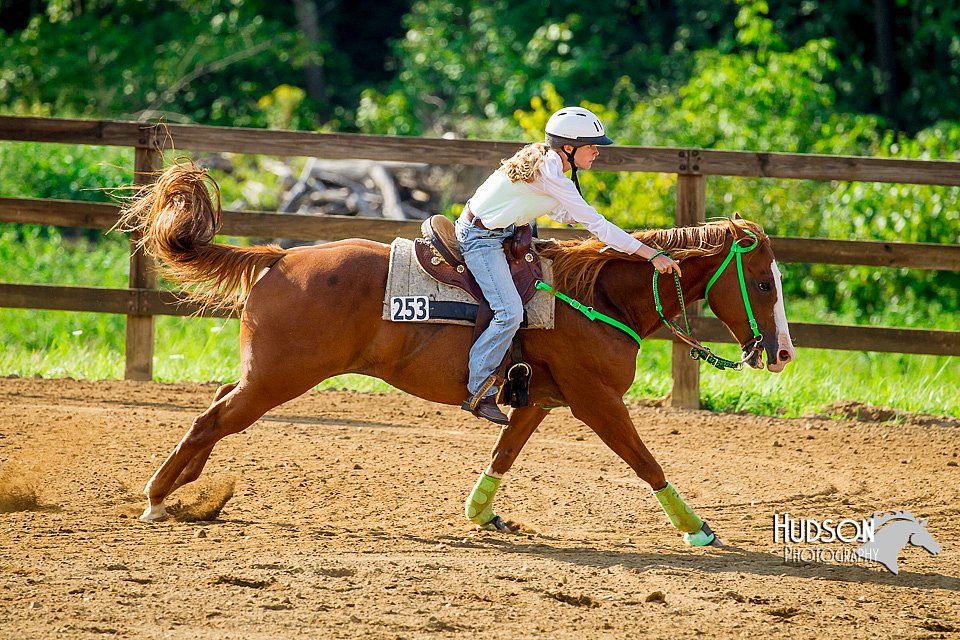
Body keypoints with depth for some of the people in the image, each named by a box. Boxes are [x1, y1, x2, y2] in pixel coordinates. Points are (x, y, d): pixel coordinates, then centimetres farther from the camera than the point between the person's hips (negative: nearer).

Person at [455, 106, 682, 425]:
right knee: (510, 313, -19)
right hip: (482, 238, -11)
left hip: (500, 231, 11)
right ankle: (478, 393, -10)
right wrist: (653, 255, -26)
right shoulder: (549, 174, -24)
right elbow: (595, 224, -26)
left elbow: (562, 213, 20)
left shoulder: (544, 159, 6)